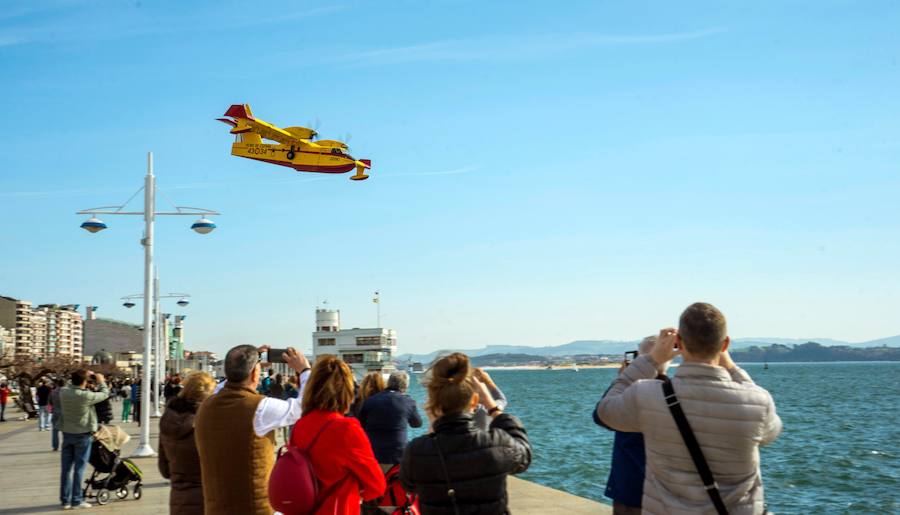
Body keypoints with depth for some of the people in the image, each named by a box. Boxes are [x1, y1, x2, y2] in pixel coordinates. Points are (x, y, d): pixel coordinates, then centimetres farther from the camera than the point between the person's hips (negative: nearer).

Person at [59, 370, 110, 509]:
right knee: (79, 469, 2)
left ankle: (65, 500, 15)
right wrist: (101, 381, 11)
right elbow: (105, 394, -5)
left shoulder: (63, 393, -7)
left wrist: (84, 374, 12)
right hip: (82, 435, -5)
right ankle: (76, 500, 7)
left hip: (67, 434, 5)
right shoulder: (86, 396, -20)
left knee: (66, 468, 10)